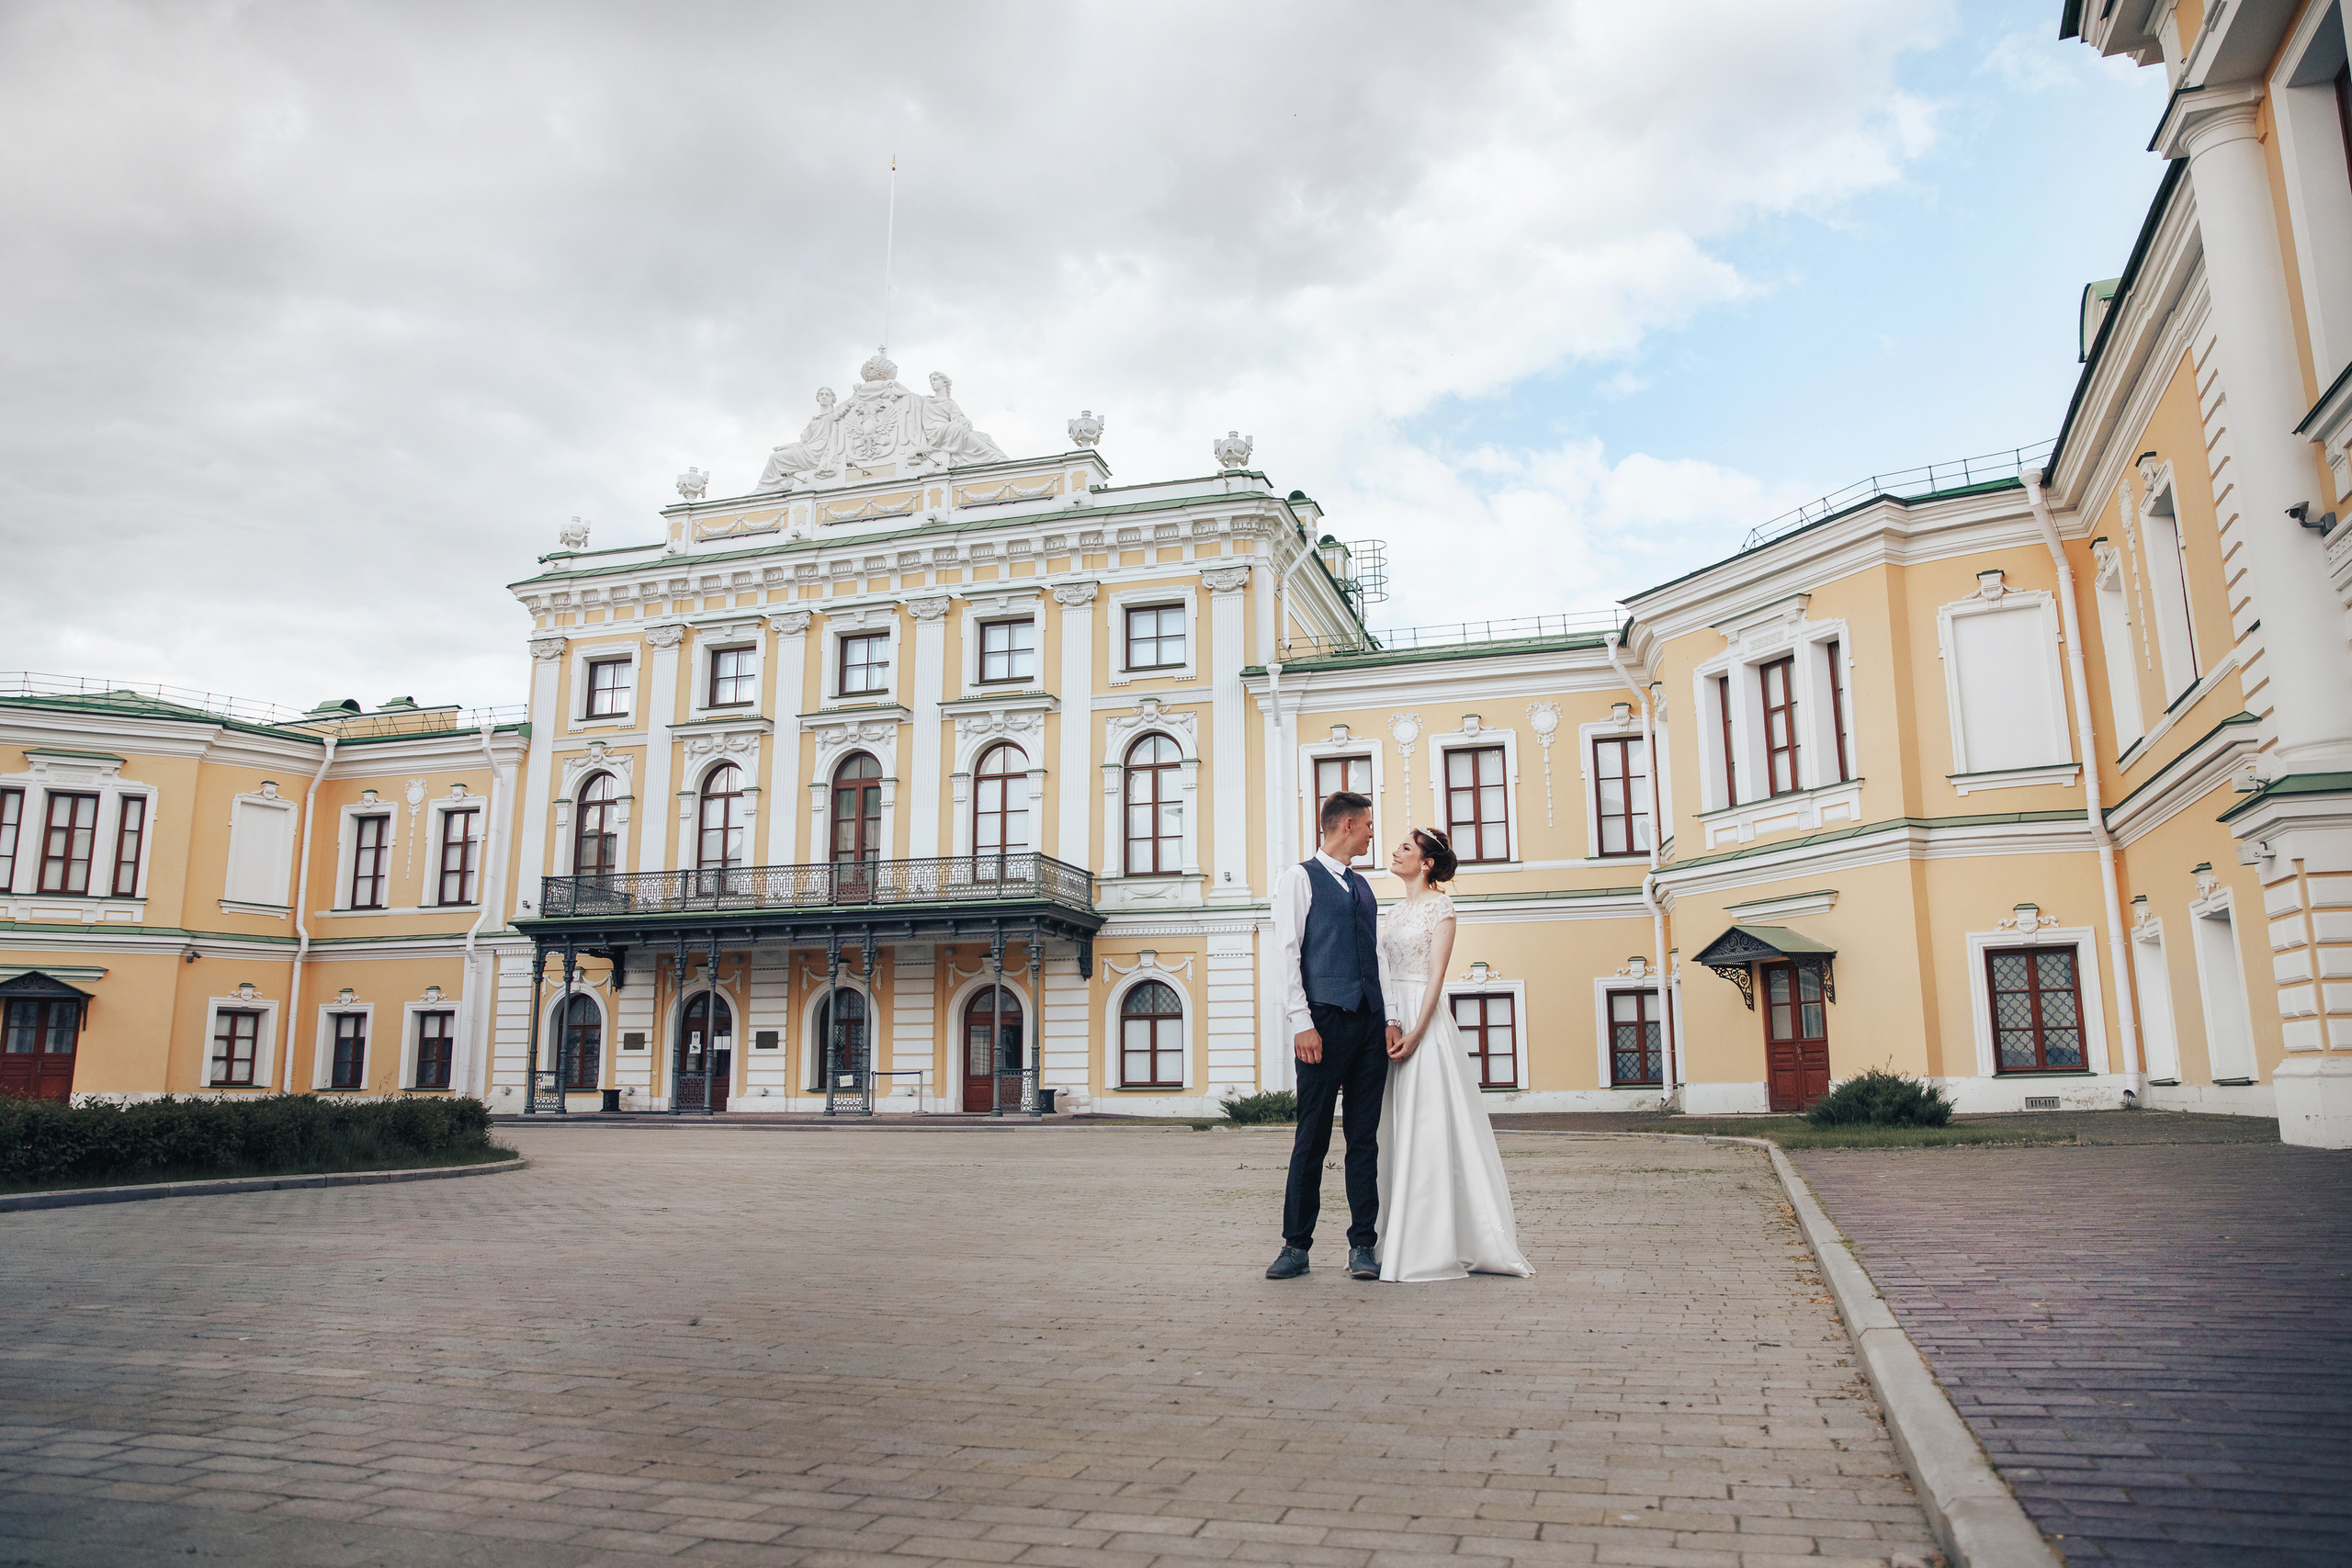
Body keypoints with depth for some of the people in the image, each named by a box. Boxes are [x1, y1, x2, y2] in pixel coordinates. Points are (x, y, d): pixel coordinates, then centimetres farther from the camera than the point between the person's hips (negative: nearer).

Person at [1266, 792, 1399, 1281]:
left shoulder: (1362, 887, 22)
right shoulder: (1299, 878, 3)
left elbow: (1377, 955, 18)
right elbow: (1289, 954, -5)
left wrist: (1390, 1017, 5)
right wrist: (1301, 1023, -14)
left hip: (1369, 1022, 6)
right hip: (1326, 1020, -6)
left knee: (1365, 1137, 5)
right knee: (1312, 1138, -3)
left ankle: (1362, 1246, 10)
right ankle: (1296, 1246, 6)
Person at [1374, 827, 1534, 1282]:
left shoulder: (1440, 907, -4)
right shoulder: (1393, 912, 18)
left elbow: (1436, 974, -11)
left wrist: (1415, 1033, -20)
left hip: (1425, 1019, -7)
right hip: (1390, 1020, 7)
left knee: (1428, 1125, -8)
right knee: (1398, 1126, 7)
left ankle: (1438, 1246, -4)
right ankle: (1405, 1241, 12)